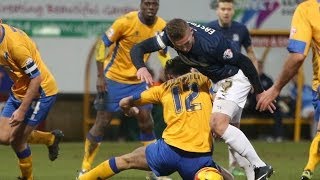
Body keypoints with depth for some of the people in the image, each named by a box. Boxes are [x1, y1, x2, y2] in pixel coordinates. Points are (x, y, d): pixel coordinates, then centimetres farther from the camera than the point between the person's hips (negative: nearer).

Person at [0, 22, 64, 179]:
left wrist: (22, 110, -25)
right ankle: (51, 139, 26)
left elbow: (36, 78, -27)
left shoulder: (15, 44, -32)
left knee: (16, 140, -6)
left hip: (41, 92, -9)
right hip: (18, 91, 9)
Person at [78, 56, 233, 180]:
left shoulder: (165, 88, 19)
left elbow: (124, 103, 24)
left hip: (170, 149, 2)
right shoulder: (205, 84, 15)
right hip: (201, 157, -2)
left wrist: (129, 111, 47)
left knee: (125, 161, 23)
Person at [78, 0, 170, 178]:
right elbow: (102, 44, -16)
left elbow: (163, 53, 10)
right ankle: (85, 169, 8)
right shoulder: (127, 21, -21)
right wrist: (100, 77, -18)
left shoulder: (162, 26, -7)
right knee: (102, 122, -3)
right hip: (114, 78, -4)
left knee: (146, 120, -4)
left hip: (138, 81, 4)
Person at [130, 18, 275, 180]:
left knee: (218, 124, -24)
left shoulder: (211, 43, -33)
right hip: (220, 82, 9)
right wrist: (141, 67, -36)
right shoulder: (170, 35, -16)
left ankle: (260, 167, -21)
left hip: (235, 77, -9)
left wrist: (259, 92, -13)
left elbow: (243, 61, -22)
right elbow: (138, 48, -13)